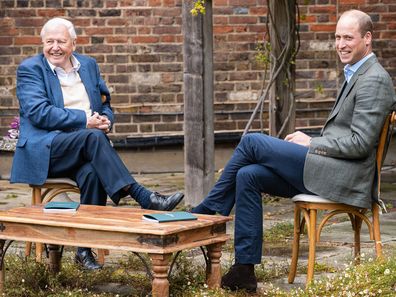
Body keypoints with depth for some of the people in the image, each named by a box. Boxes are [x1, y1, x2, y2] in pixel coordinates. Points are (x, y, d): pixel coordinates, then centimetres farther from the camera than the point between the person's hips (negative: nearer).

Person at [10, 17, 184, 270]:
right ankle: (144, 198, -39)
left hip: (84, 146, 4)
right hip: (44, 150, -4)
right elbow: (39, 113, -12)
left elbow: (105, 104, 21)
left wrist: (105, 120, -6)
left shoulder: (89, 65, 17)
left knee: (92, 172, -33)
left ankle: (86, 248, -30)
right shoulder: (30, 69, 1)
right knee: (93, 137, -34)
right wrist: (85, 120, -18)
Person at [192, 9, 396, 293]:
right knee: (248, 176, -1)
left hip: (342, 176, -10)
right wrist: (311, 142, 9)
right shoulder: (357, 75, 21)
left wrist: (311, 143, -9)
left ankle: (207, 212, 5)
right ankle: (245, 271, -2)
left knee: (252, 142, -10)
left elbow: (360, 143, -18)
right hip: (331, 170, 10)